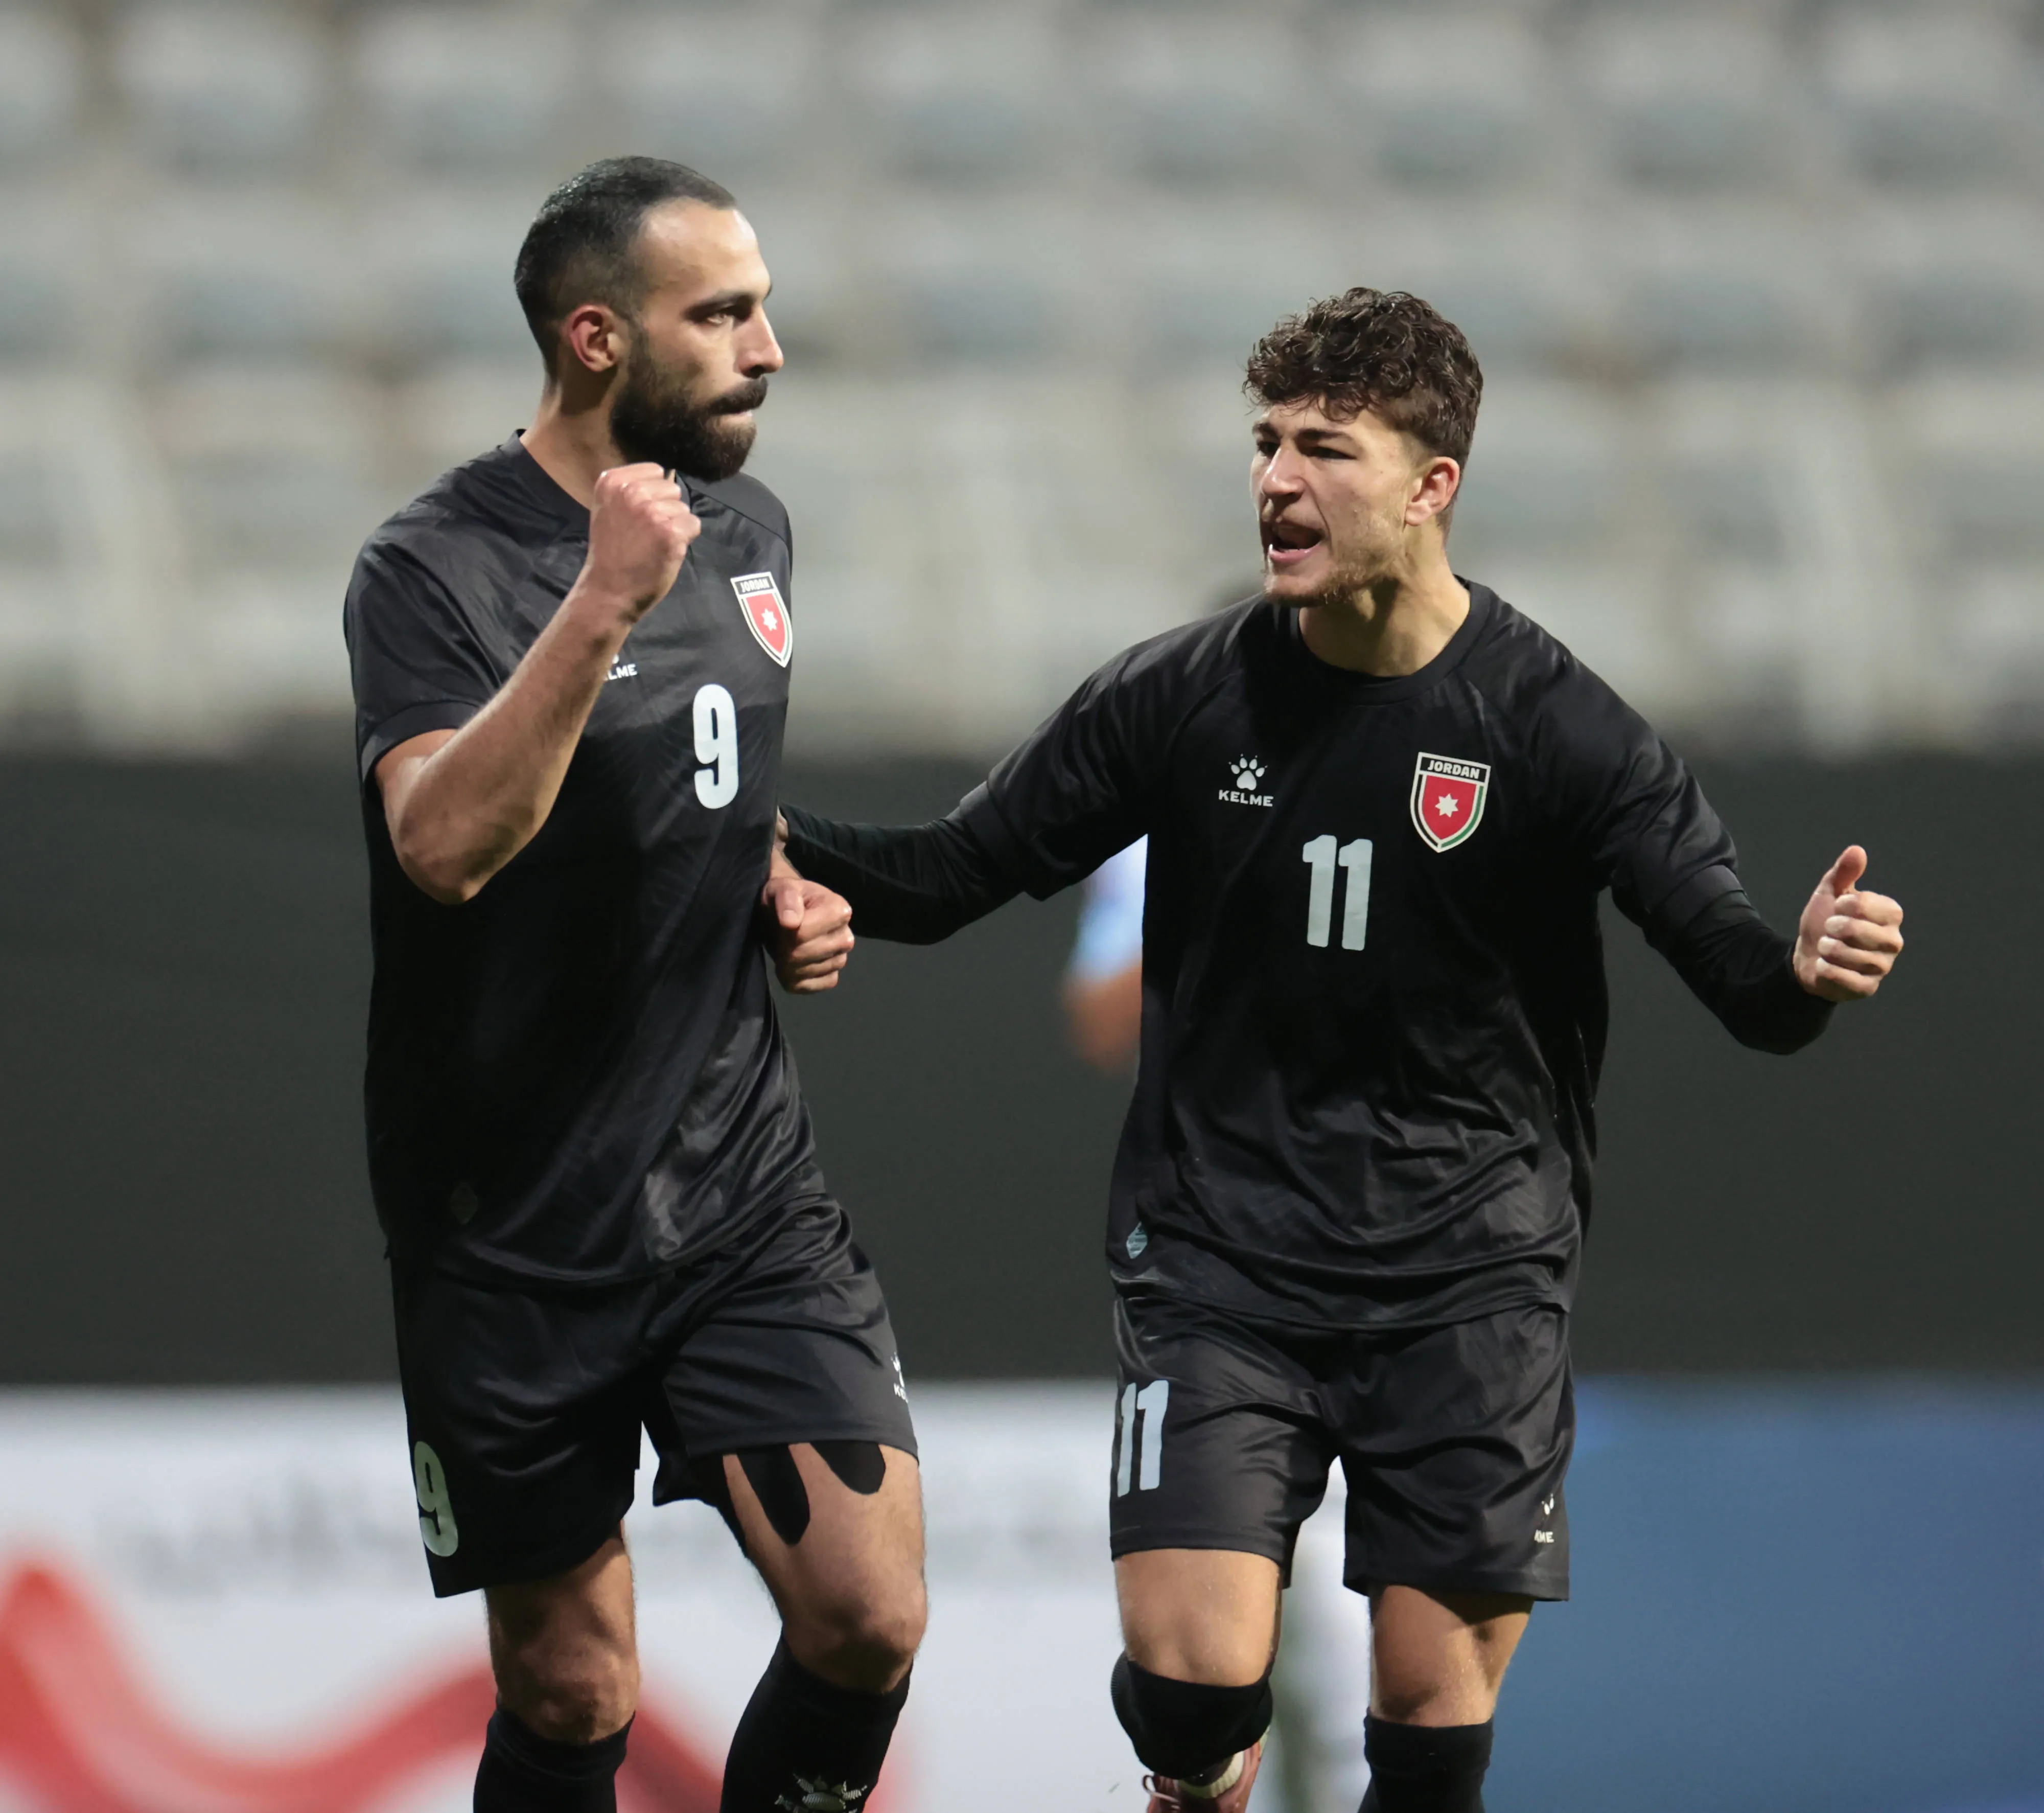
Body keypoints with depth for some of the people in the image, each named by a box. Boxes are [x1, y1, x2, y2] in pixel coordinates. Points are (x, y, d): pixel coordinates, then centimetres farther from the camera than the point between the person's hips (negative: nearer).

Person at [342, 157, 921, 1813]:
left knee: (869, 1623, -11)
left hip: (745, 1186, 5)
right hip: (517, 1228, -5)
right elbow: (444, 842, -31)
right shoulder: (438, 570, -13)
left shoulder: (748, 527, 8)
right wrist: (602, 604, -37)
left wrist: (785, 900, 7)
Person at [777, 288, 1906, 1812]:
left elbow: (1741, 979, -12)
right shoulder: (1183, 699, -2)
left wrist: (1807, 972, -36)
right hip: (1223, 1255, 1)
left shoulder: (1557, 726, -8)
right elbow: (951, 876, 5)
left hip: (1468, 1278, -1)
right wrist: (767, 839, -12)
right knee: (1196, 1678, -14)